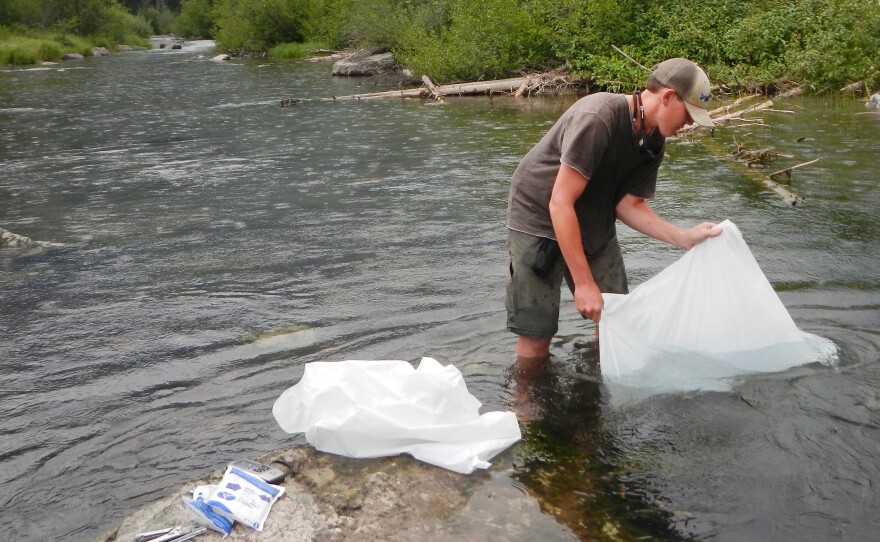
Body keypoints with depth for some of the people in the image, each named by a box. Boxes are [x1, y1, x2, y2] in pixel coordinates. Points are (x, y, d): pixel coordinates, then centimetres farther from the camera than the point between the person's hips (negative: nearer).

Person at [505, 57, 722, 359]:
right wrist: (584, 283, -27)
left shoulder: (654, 142, -4)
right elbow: (560, 203, -29)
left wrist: (684, 238, -15)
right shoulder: (597, 118, -29)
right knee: (536, 337, -8)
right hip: (539, 219, -7)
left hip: (594, 226, 7)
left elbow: (628, 204, -2)